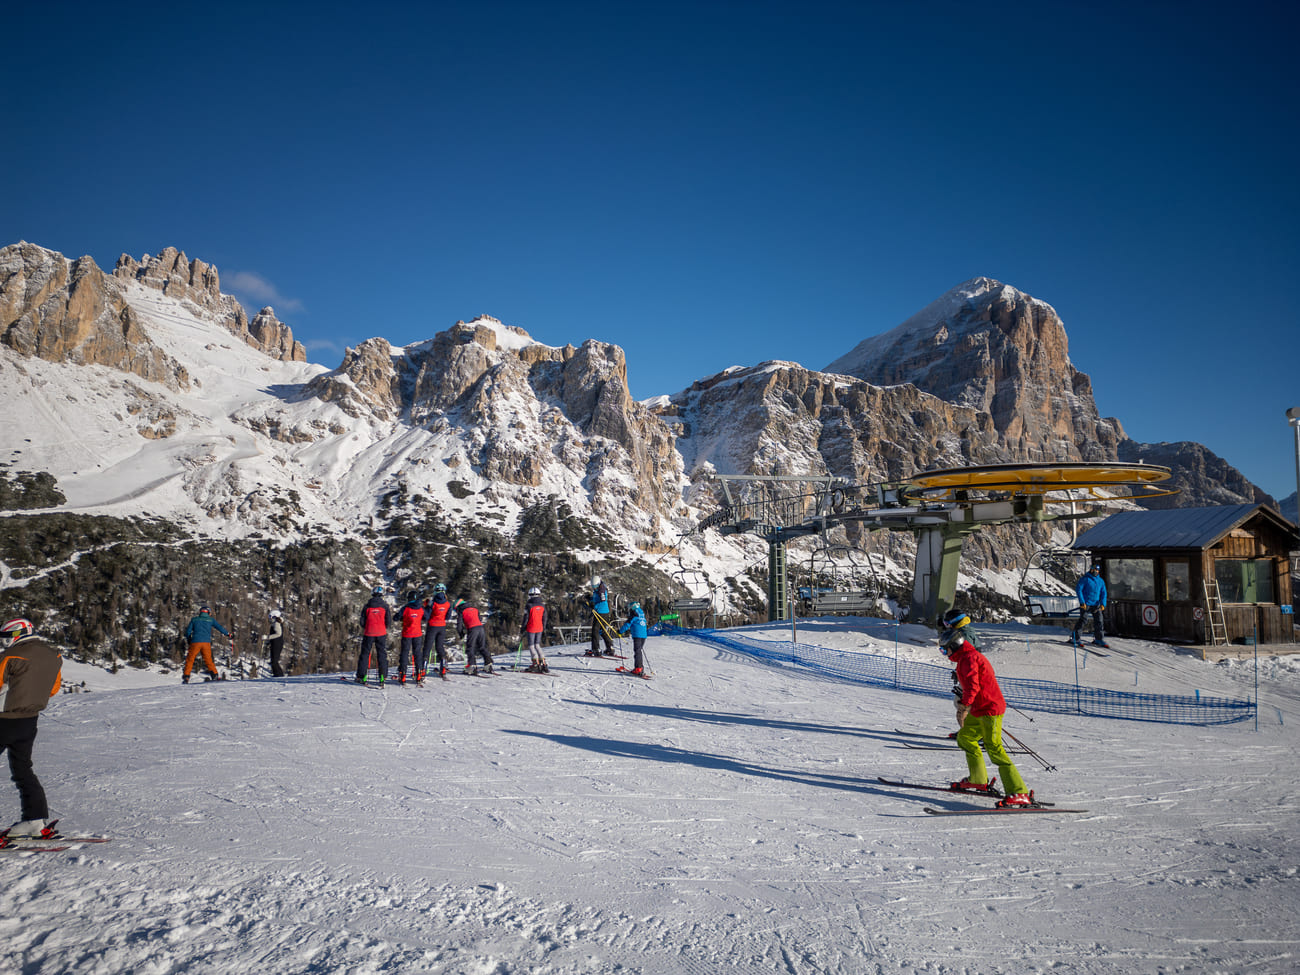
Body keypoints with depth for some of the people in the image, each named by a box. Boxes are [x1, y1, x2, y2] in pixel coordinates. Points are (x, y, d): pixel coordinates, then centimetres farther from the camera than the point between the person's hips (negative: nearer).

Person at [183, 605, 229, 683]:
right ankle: (215, 674, 0)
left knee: (190, 659, 8)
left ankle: (186, 677, 1)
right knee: (208, 660, 10)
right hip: (206, 642, 1)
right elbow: (220, 627, 10)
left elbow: (188, 631, 13)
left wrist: (189, 640, 28)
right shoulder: (210, 620, 12)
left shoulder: (194, 619, 13)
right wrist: (228, 634, 20)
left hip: (195, 642, -1)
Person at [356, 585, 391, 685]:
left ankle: (361, 676, 9)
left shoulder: (367, 606, -2)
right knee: (382, 654, 6)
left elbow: (362, 622, 0)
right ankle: (383, 676, 0)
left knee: (365, 654, 9)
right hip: (381, 634, 0)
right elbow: (389, 622, -3)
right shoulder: (385, 606, -3)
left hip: (368, 633, 0)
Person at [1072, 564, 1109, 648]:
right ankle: (1074, 637, -4)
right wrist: (1082, 602, -15)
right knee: (1083, 620, -9)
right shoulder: (1085, 579, -4)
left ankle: (1098, 639, 11)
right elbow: (1078, 589, -8)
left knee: (1098, 621, 1)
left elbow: (1103, 593, 11)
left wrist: (1102, 604, -3)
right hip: (1086, 604, -5)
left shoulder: (1101, 581, 11)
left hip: (1096, 604, 5)